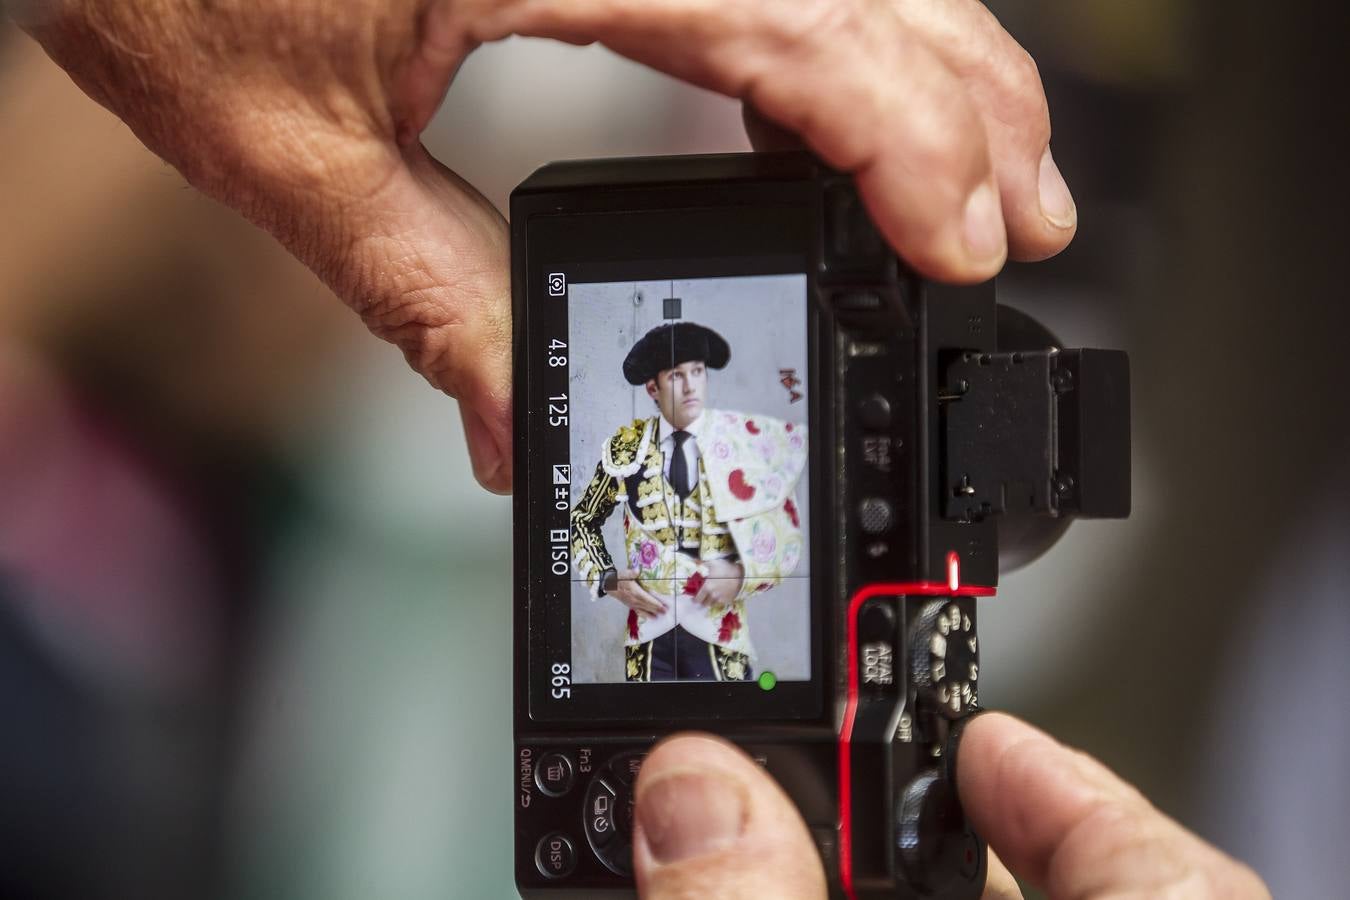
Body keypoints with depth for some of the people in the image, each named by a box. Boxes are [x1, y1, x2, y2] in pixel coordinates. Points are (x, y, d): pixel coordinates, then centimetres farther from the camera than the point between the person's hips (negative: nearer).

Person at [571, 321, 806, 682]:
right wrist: (608, 580, 1)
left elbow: (783, 531, 5)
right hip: (649, 632, 1)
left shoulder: (743, 443, -1)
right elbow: (583, 520, 16)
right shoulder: (627, 447, 3)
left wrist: (742, 576, -11)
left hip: (719, 636, -1)